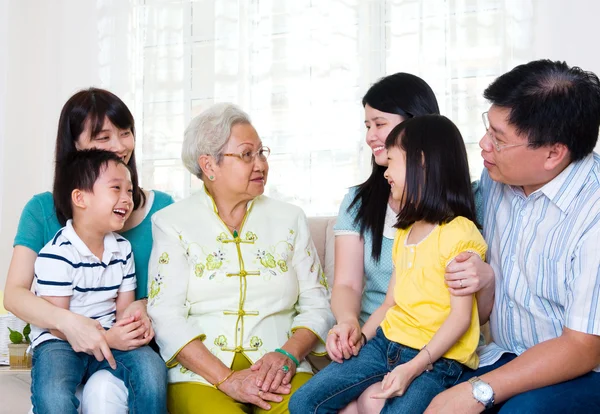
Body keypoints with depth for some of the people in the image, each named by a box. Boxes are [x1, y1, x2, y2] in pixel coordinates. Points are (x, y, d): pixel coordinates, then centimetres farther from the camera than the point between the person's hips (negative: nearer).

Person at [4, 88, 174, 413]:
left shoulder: (160, 207, 4)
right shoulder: (43, 210, 2)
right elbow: (14, 293, -5)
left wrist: (147, 309, -19)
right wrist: (66, 321, -25)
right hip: (63, 345, 0)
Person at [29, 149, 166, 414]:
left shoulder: (122, 248, 6)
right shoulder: (56, 254, -15)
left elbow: (124, 307, 7)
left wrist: (133, 326, -18)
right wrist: (107, 338, -27)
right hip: (60, 342, -5)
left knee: (151, 367, -23)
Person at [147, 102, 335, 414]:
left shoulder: (289, 219, 13)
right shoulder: (173, 223, 5)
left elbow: (317, 306, 10)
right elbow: (166, 317, -4)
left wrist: (288, 355, -10)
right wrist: (226, 379, -14)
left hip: (279, 374, 2)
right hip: (200, 374, -1)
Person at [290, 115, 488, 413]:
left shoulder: (459, 233, -11)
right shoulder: (405, 232, 17)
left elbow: (460, 316, -15)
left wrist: (413, 367, -22)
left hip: (436, 359, -7)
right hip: (386, 343, 7)